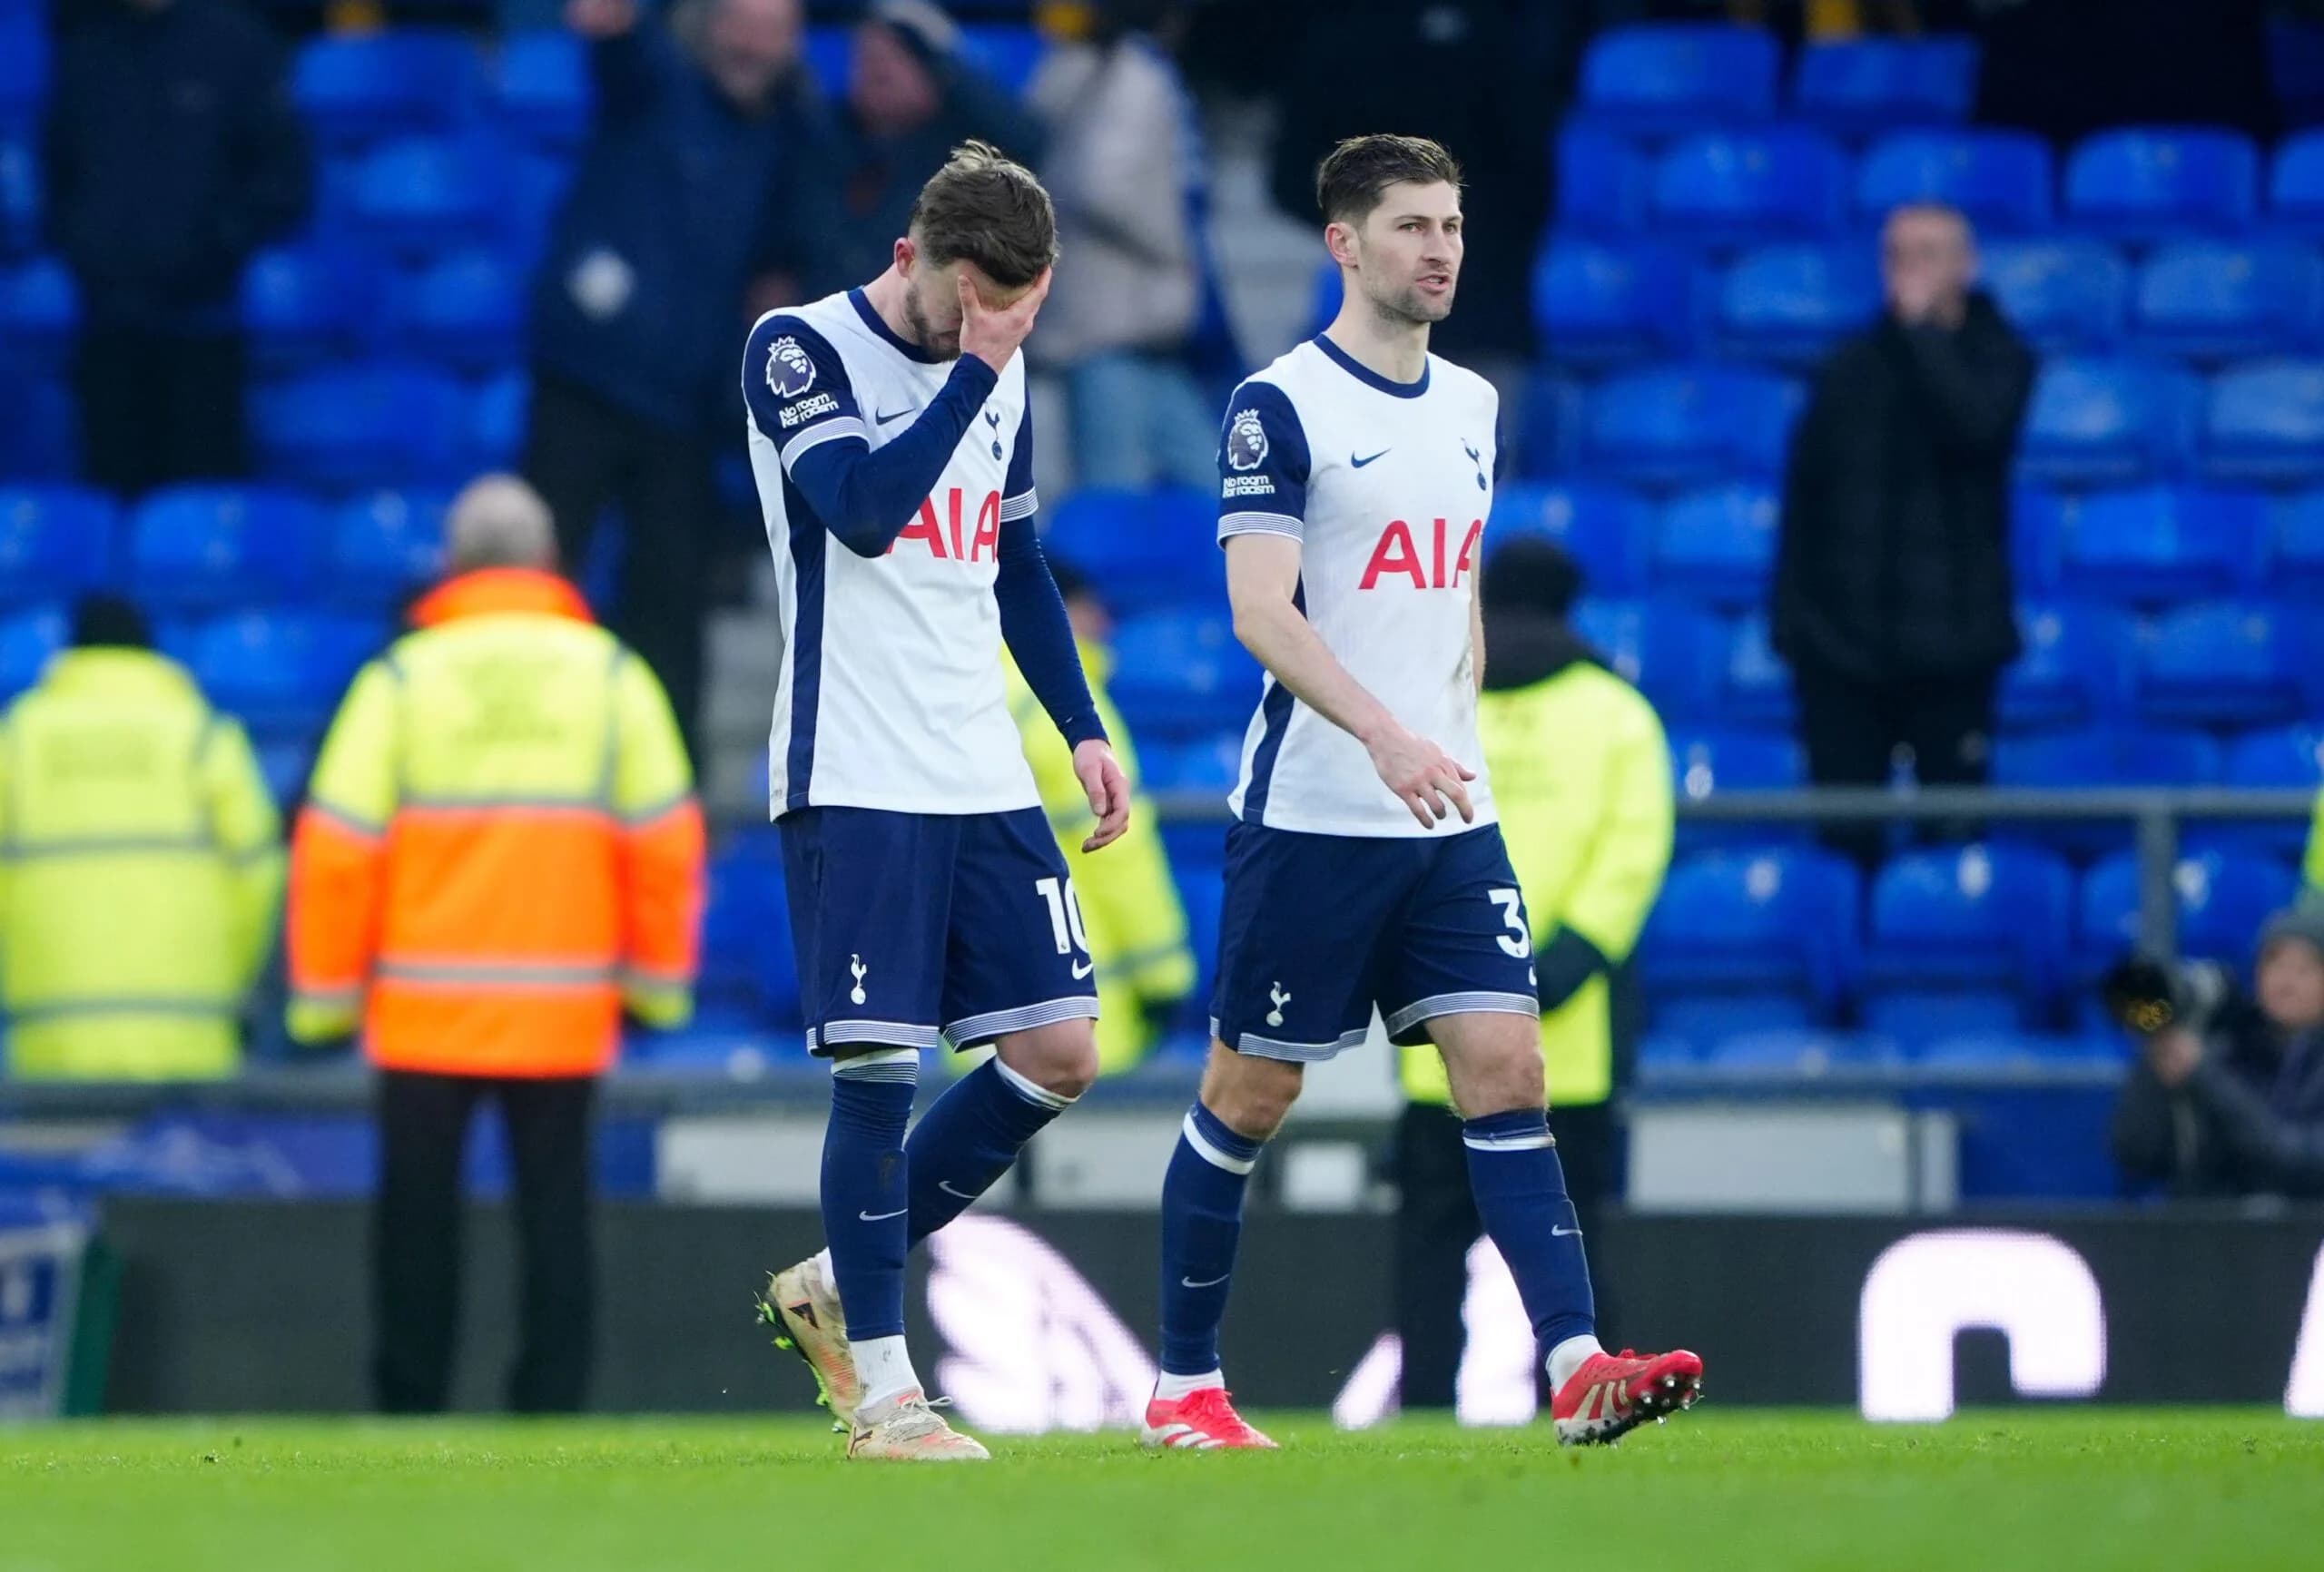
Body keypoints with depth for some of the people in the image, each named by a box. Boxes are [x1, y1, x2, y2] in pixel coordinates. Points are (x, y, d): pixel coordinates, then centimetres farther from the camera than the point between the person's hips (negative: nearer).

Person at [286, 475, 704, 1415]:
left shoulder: (401, 680, -2)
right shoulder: (613, 678, 1)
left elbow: (336, 846, -6)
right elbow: (666, 841, -2)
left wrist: (325, 995, 2)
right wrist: (658, 981, 9)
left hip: (424, 1016, -1)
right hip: (566, 1014, 1)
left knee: (418, 1219, 8)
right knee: (554, 1214, 6)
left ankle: (409, 1413, 9)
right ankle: (551, 1409, 2)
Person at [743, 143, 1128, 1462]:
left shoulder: (998, 376, 13)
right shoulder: (800, 350, -7)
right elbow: (862, 509, -23)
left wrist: (1085, 730, 17)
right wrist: (976, 366, -17)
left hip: (985, 783, 7)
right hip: (855, 782, -7)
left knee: (1061, 1054, 1)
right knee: (880, 1065, -8)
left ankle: (839, 1285, 17)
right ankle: (881, 1386, 1)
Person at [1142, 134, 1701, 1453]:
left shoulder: (1473, 405, 13)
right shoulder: (1280, 405, -9)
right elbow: (1262, 614, -17)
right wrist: (1384, 735, -29)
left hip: (1449, 817, 6)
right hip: (1310, 817, -5)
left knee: (1506, 1067, -7)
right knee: (1250, 1097, 2)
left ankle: (1577, 1367, -14)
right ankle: (1184, 1386, 15)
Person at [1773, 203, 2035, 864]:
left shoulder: (1999, 358, 3)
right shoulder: (1850, 369, 9)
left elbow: (1975, 427, -19)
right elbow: (1804, 495, 9)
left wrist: (1921, 330, -13)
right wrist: (1792, 615, 2)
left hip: (1949, 640, -2)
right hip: (1843, 637, 2)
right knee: (1843, 833, -1)